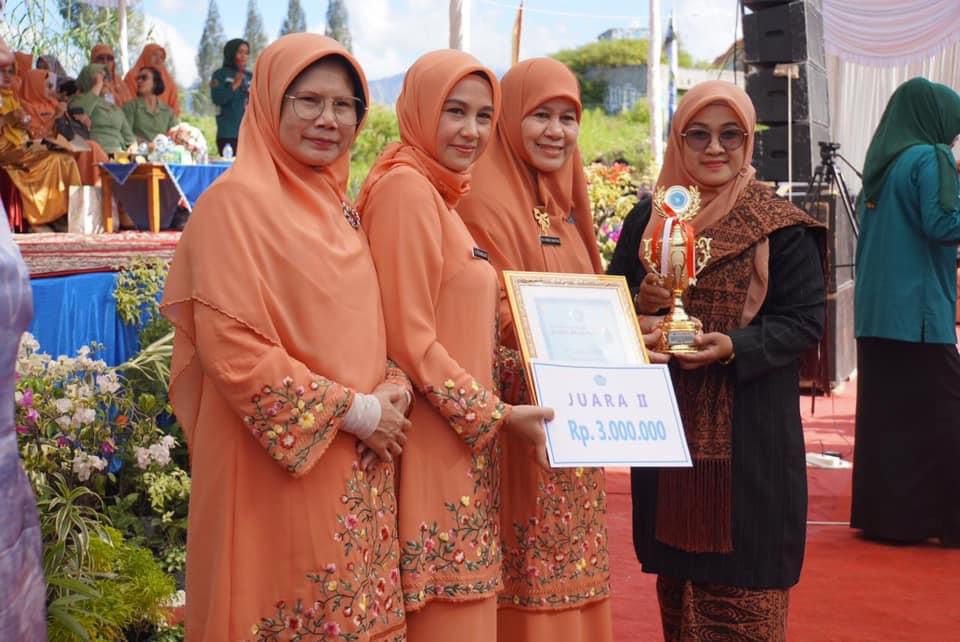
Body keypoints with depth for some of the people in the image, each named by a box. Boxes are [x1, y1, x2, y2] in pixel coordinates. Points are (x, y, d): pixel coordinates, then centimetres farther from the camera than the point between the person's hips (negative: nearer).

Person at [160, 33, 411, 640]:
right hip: (278, 465, -7)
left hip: (358, 469, 7)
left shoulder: (338, 204, 12)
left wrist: (394, 386, -3)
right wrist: (355, 411, -16)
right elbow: (230, 347, -19)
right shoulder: (236, 200, -12)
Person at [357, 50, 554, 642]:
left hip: (462, 444, 9)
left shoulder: (439, 192, 15)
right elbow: (409, 340, -19)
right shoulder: (404, 188, -13)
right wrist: (497, 414, -14)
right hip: (431, 447, -9)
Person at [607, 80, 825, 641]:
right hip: (667, 429, 3)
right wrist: (643, 302, -11)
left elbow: (805, 320, -6)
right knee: (677, 578, 9)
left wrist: (735, 347, -21)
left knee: (744, 587, 0)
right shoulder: (648, 218, 8)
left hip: (750, 435, -3)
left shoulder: (782, 228, -3)